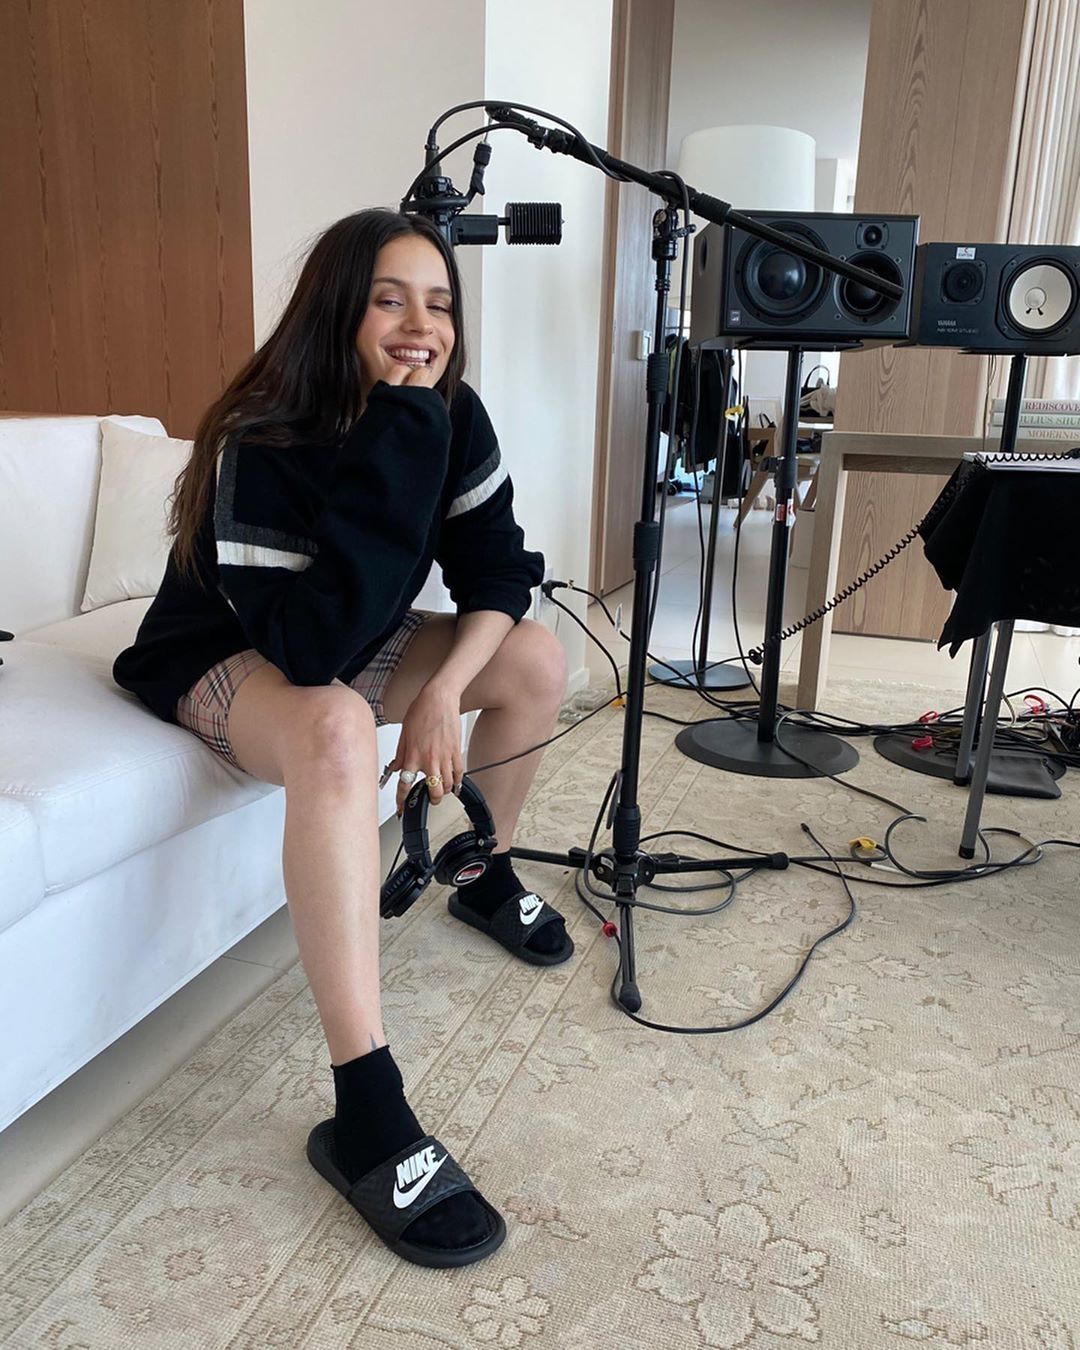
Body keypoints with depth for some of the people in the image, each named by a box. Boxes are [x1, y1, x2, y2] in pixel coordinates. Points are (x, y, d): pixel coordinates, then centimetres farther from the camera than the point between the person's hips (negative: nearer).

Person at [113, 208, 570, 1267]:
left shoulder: (453, 420, -12)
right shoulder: (260, 440, -30)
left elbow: (498, 572, -8)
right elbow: (308, 646, -38)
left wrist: (443, 690, -24)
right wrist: (395, 456, -41)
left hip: (353, 641, 7)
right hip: (224, 661, -6)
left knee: (537, 658, -8)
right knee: (337, 730, -38)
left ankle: (490, 878, 15)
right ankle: (365, 1113, -36)